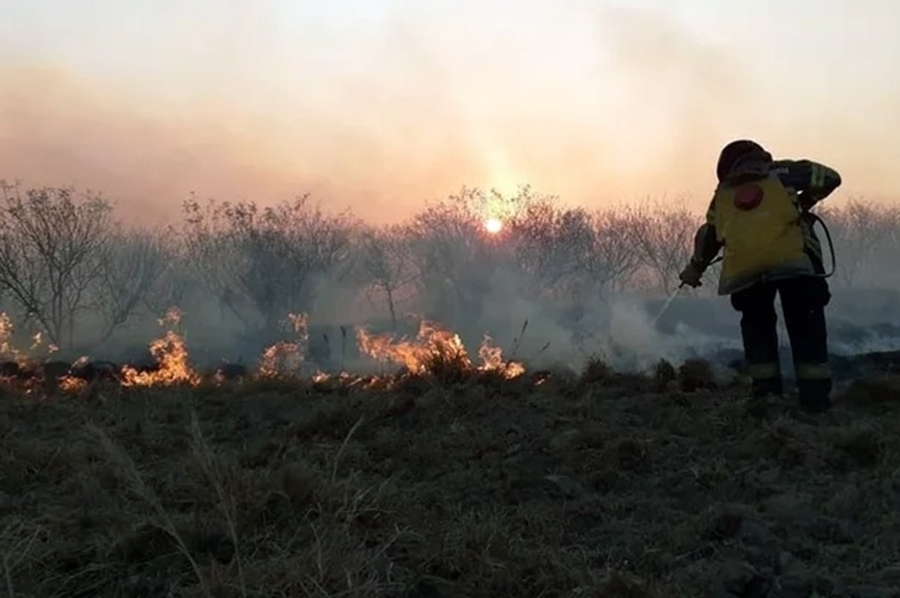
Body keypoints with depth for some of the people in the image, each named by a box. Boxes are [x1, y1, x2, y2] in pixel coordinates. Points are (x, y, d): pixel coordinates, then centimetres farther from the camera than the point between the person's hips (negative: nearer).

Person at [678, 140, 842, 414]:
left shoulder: (723, 193, 27)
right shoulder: (782, 171, 20)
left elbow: (708, 236, 35)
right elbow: (829, 177, 17)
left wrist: (695, 268, 48)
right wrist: (804, 203, 33)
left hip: (744, 269, 3)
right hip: (792, 260, -2)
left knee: (757, 329, 19)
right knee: (805, 328, 6)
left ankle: (766, 392, 14)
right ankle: (814, 395, 4)